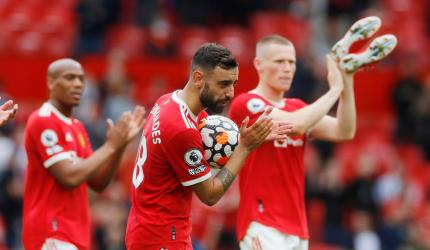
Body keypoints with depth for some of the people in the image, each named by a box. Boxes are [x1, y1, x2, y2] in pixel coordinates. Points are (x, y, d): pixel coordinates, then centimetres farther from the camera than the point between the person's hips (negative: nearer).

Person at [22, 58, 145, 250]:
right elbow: (69, 177, -19)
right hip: (52, 234, -10)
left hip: (74, 234, 10)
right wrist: (110, 146, -13)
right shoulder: (43, 122, -11)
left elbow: (97, 183, 14)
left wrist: (120, 145, 1)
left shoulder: (76, 127, 17)